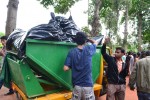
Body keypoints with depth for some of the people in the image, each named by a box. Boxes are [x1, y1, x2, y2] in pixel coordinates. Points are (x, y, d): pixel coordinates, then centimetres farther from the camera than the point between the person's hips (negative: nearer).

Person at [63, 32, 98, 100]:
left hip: (77, 85, 1)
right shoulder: (89, 49, -5)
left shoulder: (71, 52, -7)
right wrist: (87, 39, 30)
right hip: (88, 85, 0)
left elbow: (65, 68, -10)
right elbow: (95, 43, 18)